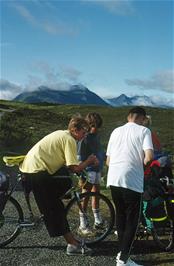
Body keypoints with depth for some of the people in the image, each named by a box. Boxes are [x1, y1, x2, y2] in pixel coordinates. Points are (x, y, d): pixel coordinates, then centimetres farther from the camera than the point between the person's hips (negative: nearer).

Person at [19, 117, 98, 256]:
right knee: (55, 209, -4)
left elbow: (66, 163, 20)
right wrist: (89, 161, 0)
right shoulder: (69, 139, -11)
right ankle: (73, 244, 3)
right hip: (38, 172, -9)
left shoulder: (61, 134, 16)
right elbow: (74, 168, -15)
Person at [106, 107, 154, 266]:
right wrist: (143, 163, 9)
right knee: (132, 221, 7)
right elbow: (149, 157, -12)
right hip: (132, 181, -5)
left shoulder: (116, 131, 17)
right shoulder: (144, 131, 3)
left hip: (113, 179, 6)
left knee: (120, 216, 21)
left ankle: (122, 253, 28)